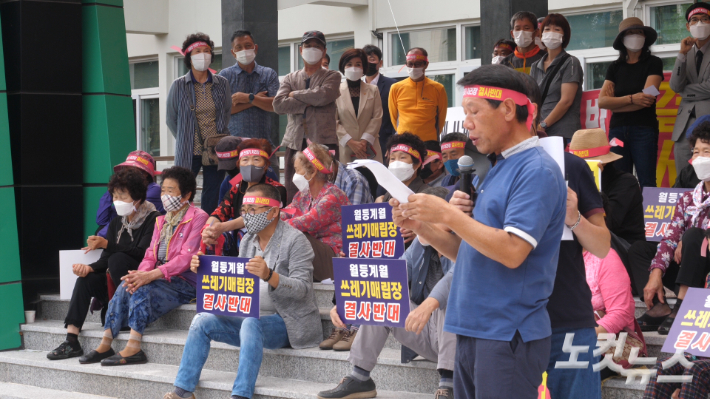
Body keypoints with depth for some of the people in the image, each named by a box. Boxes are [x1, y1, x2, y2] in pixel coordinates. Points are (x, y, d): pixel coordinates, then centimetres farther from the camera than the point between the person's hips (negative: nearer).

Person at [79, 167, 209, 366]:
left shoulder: (198, 217, -6)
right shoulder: (161, 220, 20)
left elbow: (186, 258, -16)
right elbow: (151, 254, 14)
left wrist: (150, 275, -25)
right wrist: (141, 273, -11)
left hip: (185, 282, -7)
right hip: (160, 279, 7)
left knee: (142, 288, -30)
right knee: (125, 286, -19)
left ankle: (133, 349, -32)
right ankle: (105, 345, -18)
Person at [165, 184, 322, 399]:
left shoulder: (294, 240, -10)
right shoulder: (249, 240, 12)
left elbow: (302, 289, -19)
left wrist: (269, 275, -36)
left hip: (287, 322, -8)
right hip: (252, 319, 8)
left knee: (251, 323, -36)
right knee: (203, 321, -7)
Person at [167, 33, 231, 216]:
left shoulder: (222, 84, 5)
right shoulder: (179, 86, -2)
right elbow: (171, 118, 7)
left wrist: (219, 138, 6)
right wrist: (186, 140, 4)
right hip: (189, 153, -2)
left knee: (212, 198, 6)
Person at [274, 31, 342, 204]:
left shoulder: (332, 76, 12)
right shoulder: (290, 78, 20)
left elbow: (323, 96, -10)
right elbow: (278, 105, 2)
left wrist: (295, 94, 2)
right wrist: (308, 103, -4)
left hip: (324, 143, -3)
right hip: (295, 143, 3)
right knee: (293, 198, -2)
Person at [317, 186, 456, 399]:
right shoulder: (419, 245, 5)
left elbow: (454, 278, -37)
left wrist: (429, 304, -57)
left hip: (456, 335, -7)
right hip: (423, 335, 7)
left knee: (449, 296, -33)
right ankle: (359, 378, -2)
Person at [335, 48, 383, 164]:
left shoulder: (373, 90, 12)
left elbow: (377, 118, 5)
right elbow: (334, 121, 1)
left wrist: (364, 141, -7)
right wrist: (351, 142, -9)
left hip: (369, 148, 1)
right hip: (345, 149, -1)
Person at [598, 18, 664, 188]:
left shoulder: (653, 63, 3)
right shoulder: (615, 67, 13)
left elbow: (647, 99, -9)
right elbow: (602, 101, 1)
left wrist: (615, 103, -1)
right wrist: (631, 99, -12)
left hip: (644, 129, -4)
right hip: (617, 130, 4)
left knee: (647, 183, -8)